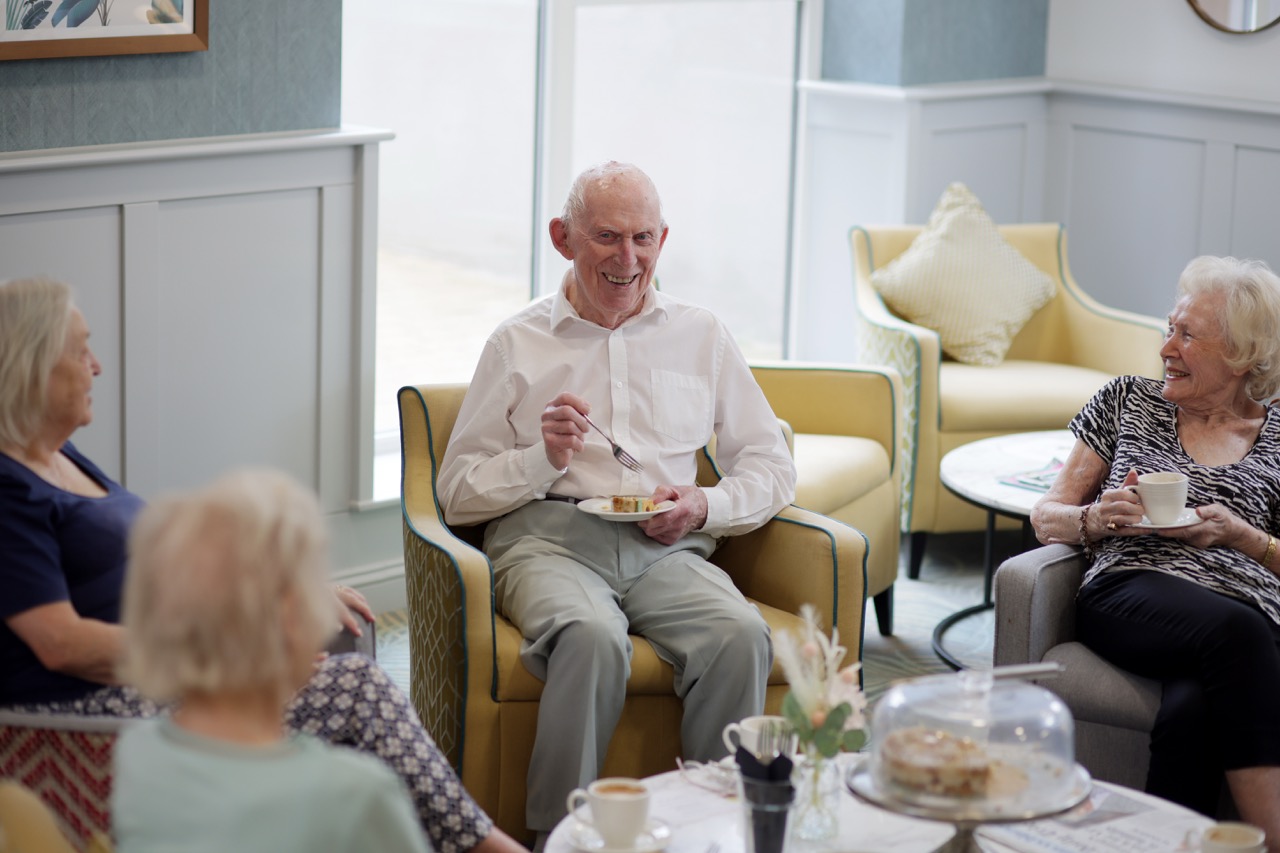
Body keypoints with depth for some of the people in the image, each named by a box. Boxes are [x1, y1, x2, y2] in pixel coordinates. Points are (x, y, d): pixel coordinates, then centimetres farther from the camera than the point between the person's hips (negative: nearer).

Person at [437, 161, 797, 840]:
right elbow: (457, 494, 10)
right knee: (592, 640, -37)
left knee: (740, 637, -32)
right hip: (547, 536, -2)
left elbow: (772, 468, 18)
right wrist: (543, 459, -8)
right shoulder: (517, 345, 14)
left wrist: (706, 506, -3)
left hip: (666, 547, 2)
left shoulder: (702, 337, 19)